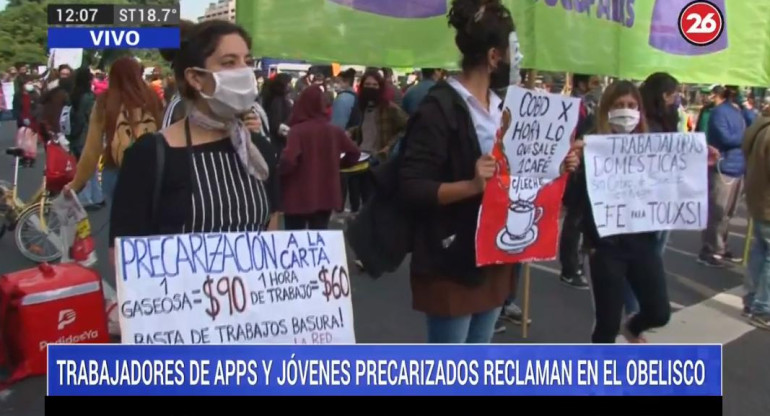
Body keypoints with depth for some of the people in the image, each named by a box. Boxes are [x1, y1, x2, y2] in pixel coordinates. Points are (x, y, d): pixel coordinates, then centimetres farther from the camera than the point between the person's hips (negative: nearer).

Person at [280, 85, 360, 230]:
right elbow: (353, 152, 7)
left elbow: (288, 160, -25)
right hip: (326, 195, 5)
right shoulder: (334, 131, 0)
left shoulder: (297, 131, -16)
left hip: (299, 197, -4)